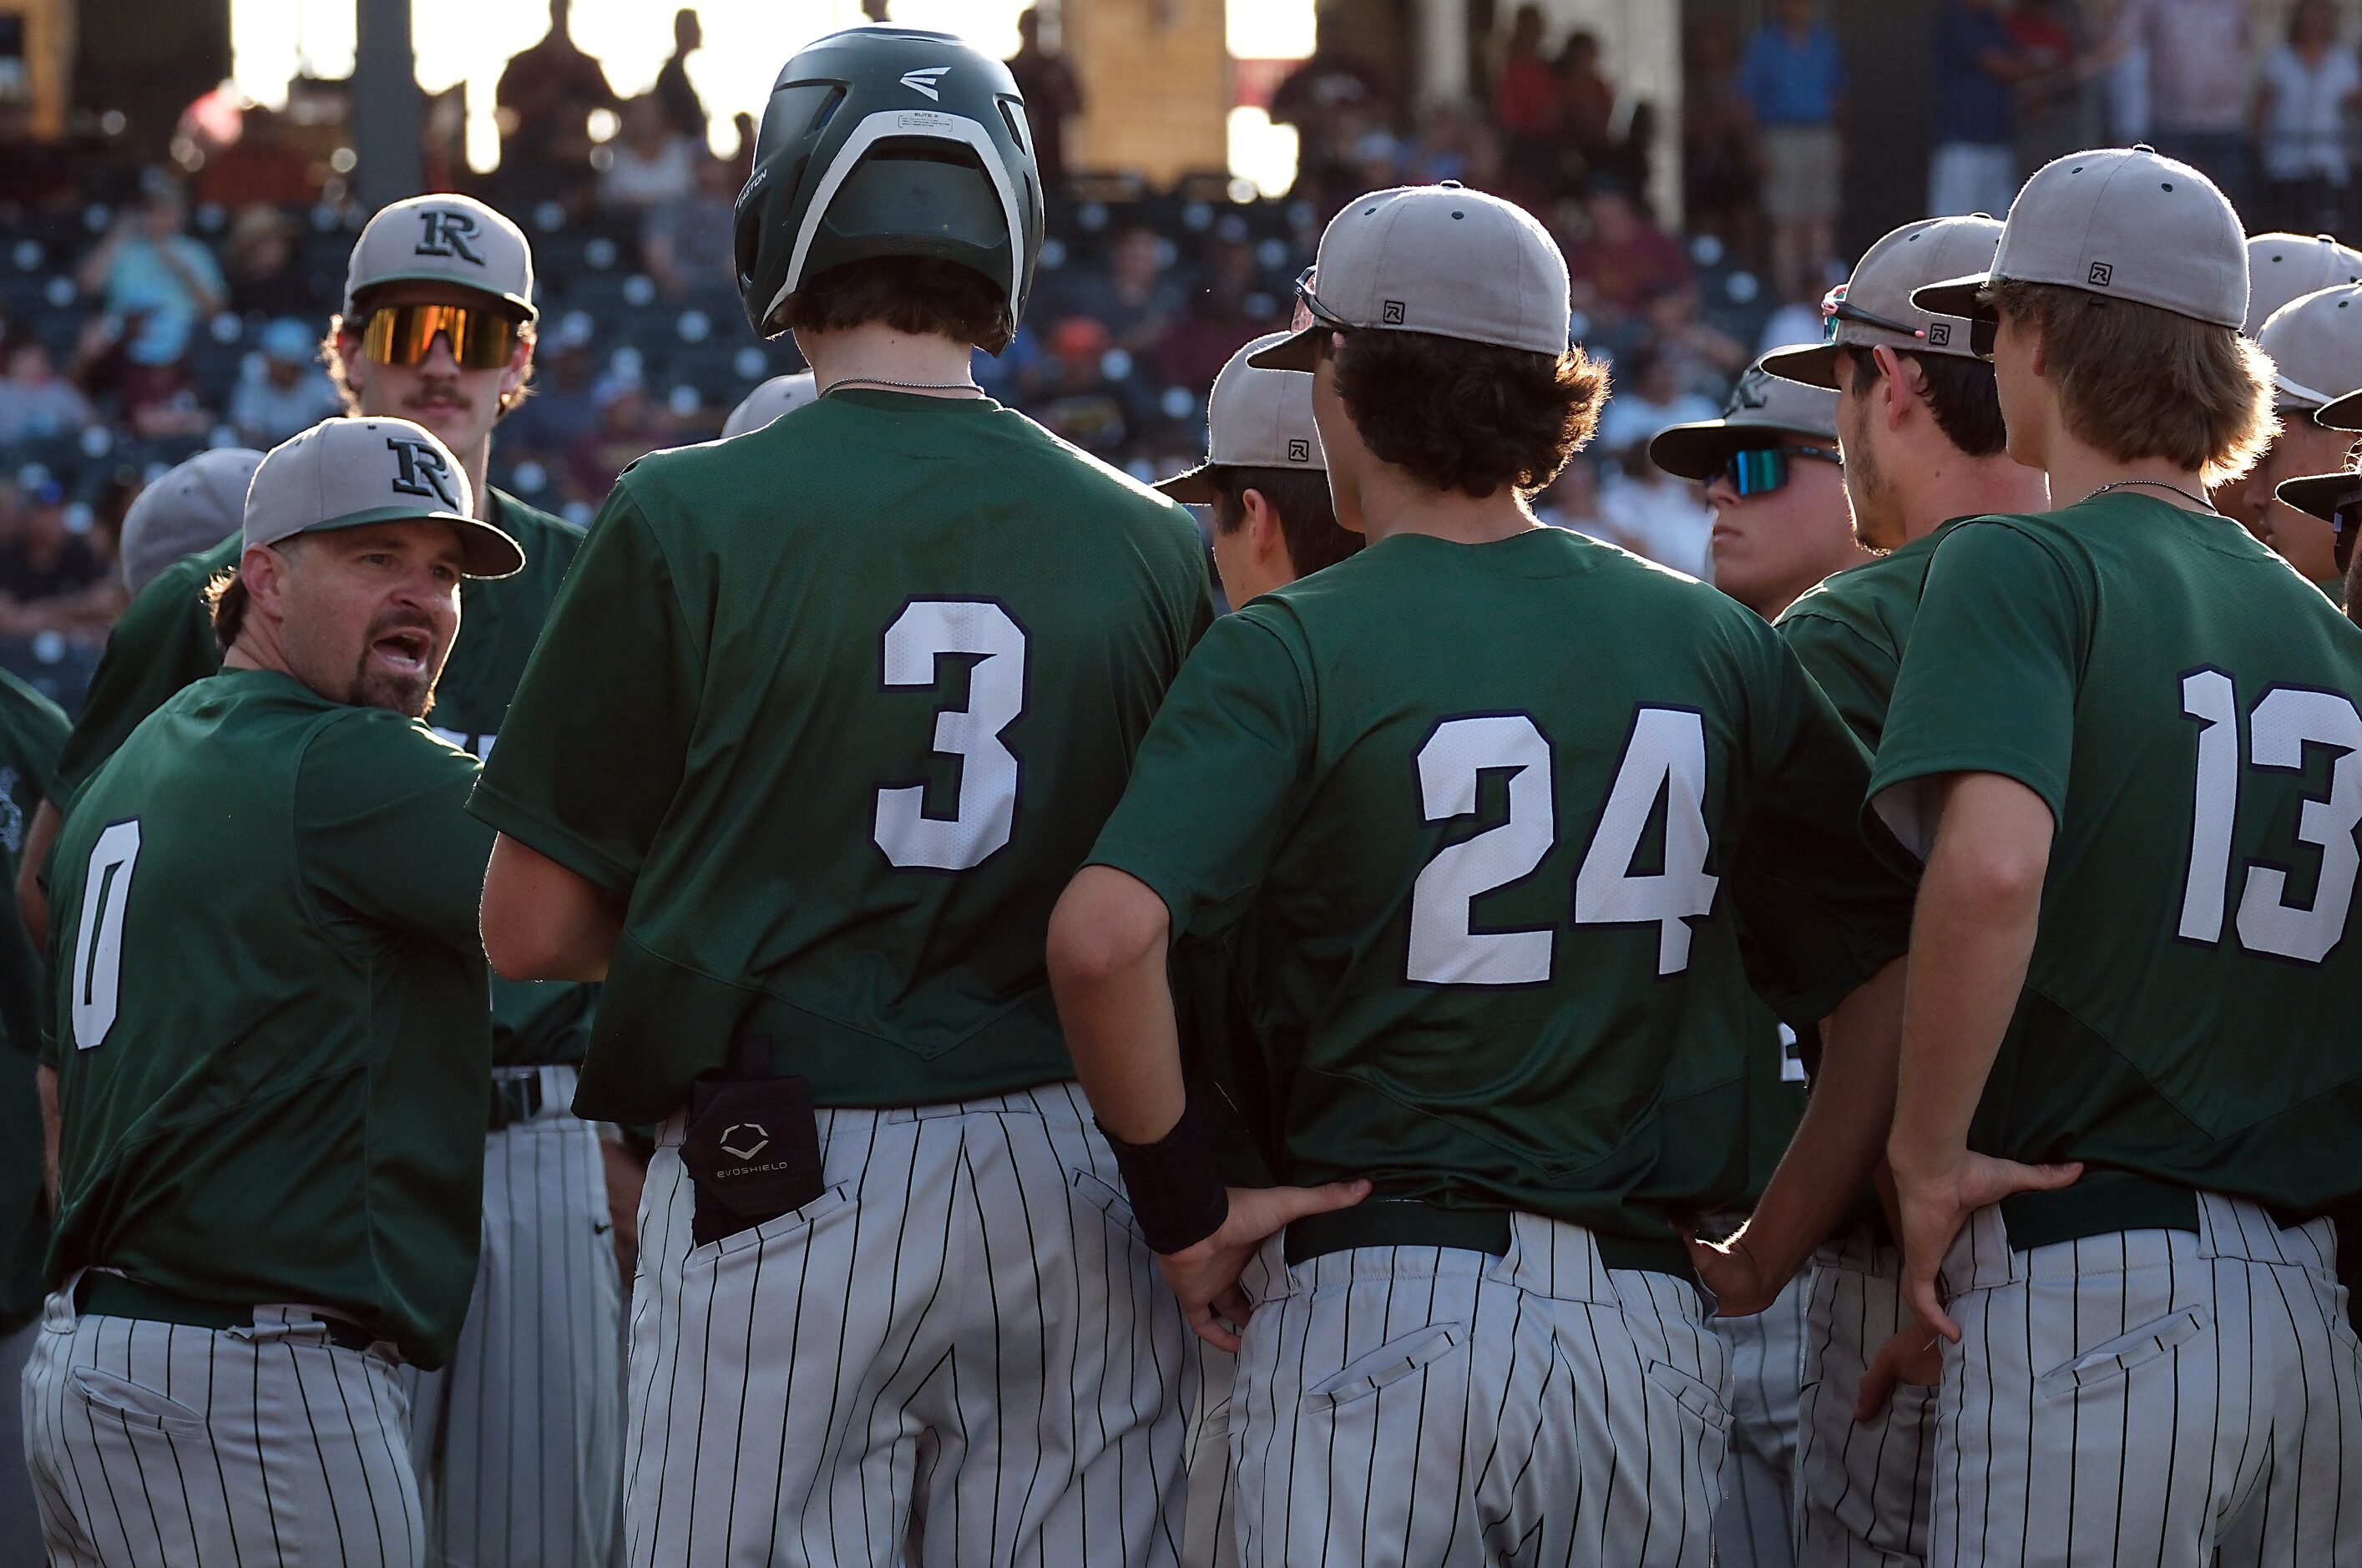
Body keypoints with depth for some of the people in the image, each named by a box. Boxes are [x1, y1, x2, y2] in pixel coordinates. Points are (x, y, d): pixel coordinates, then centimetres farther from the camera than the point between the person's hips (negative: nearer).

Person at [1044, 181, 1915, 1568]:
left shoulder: (1293, 648, -4)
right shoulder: (1715, 645, 8)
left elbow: (1104, 936, -19)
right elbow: (1888, 958, 6)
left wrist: (1182, 1198, -8)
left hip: (1374, 1298, -3)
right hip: (1650, 1323, 3)